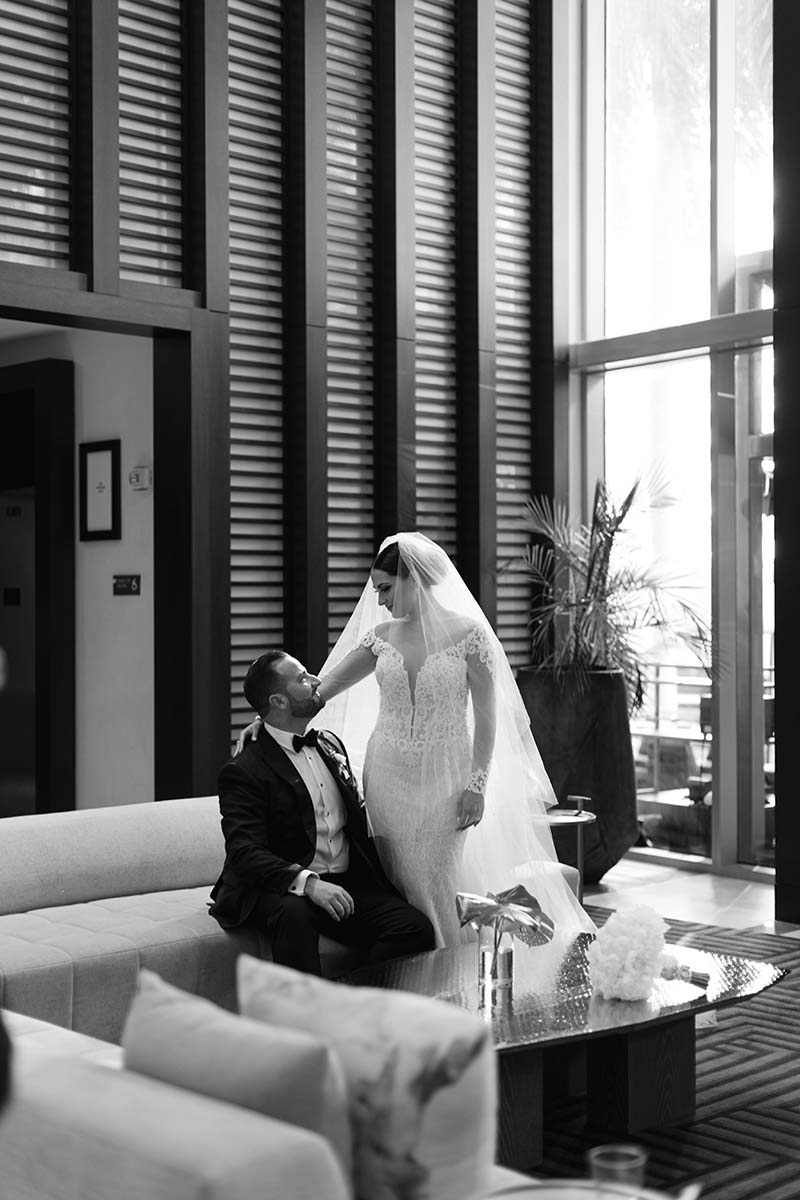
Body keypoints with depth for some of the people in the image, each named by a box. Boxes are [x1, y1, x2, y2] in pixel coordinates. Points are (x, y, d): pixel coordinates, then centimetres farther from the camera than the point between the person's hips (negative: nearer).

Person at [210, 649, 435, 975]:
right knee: (294, 913, -40)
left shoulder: (330, 744, 17)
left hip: (348, 883, 6)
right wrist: (307, 883, -32)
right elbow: (244, 851, -17)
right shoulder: (244, 771, -6)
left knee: (416, 927, -20)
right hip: (282, 889, -6)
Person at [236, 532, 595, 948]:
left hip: (444, 778, -4)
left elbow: (487, 714, -6)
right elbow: (323, 687, 6)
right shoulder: (382, 636, 5)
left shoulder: (468, 633, -7)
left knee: (434, 887, -5)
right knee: (398, 884, 5)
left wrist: (477, 783, -11)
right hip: (388, 775, 4)